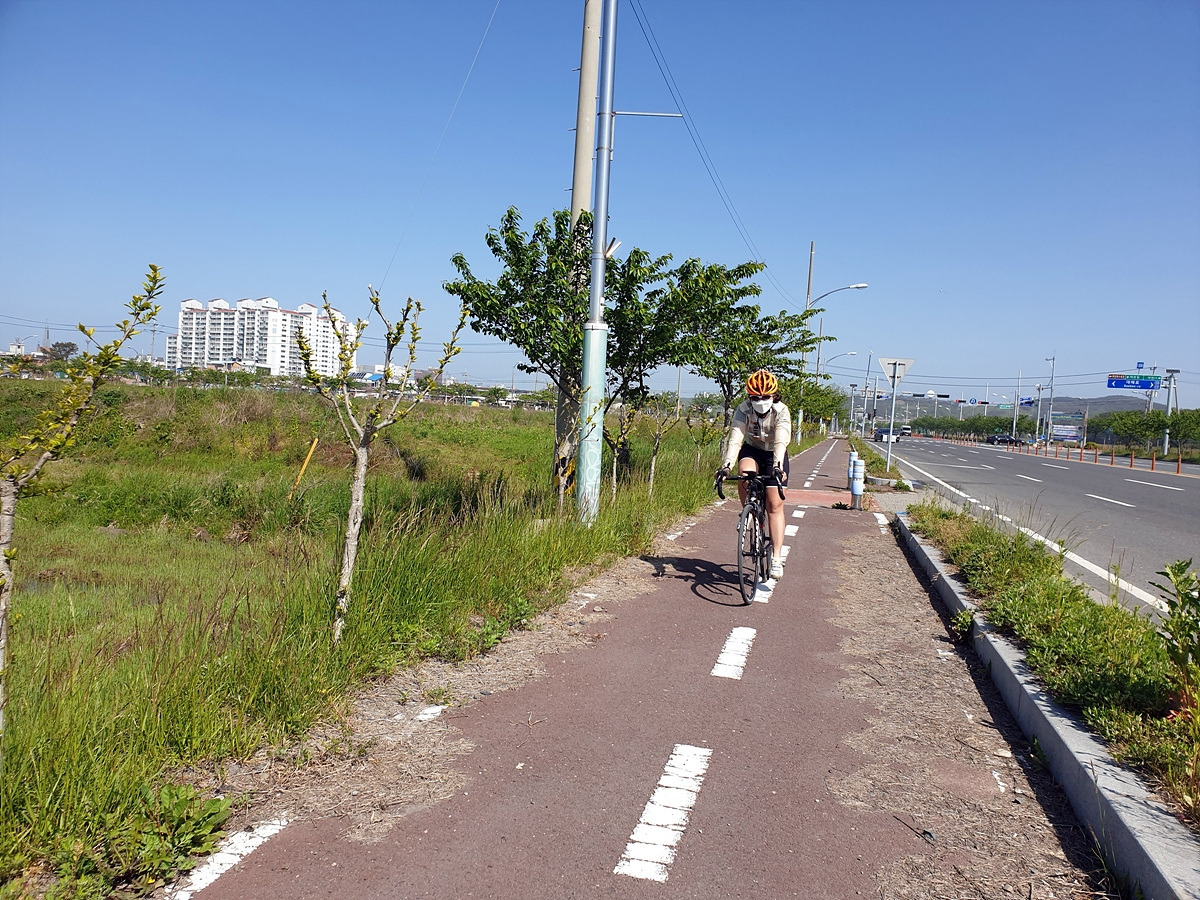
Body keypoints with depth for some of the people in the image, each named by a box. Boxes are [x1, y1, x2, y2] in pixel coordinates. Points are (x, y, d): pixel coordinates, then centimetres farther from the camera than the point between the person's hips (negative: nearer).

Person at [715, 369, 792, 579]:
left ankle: (776, 557, -6)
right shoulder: (743, 410, -21)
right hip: (752, 452, 1)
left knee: (775, 505, -10)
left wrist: (777, 465, -55)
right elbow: (735, 438, -32)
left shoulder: (781, 411, -25)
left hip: (775, 457, -1)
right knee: (745, 473, -34)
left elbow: (781, 441, -38)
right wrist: (726, 465, -47)